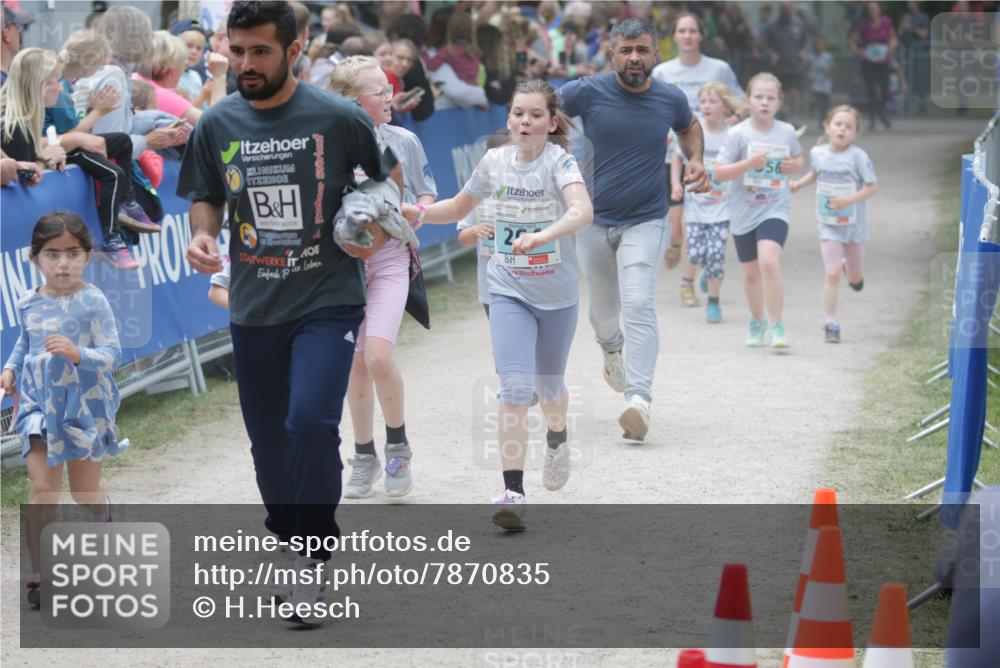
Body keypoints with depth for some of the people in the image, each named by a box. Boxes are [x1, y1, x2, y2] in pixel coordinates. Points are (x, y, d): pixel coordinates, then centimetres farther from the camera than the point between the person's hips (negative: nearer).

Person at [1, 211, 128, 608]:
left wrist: (78, 354, -32)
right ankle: (38, 574, -5)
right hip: (40, 405, 2)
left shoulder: (92, 302, -14)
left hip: (83, 404, -2)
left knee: (85, 490, 13)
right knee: (42, 488, -9)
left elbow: (112, 353, -16)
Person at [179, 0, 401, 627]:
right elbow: (207, 197, 14)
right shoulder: (217, 124, 1)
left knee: (311, 422, -21)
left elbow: (384, 189, 4)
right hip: (254, 309, 4)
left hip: (328, 300, -4)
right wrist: (202, 235, -7)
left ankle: (314, 562, -6)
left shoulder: (340, 118, -8)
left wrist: (376, 232, -16)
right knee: (269, 439, 12)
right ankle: (289, 548, 35)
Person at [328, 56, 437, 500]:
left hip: (390, 259, 0)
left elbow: (426, 193, 11)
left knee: (379, 357, -16)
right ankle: (364, 457, 21)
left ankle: (397, 444, 6)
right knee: (355, 366, 5)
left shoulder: (403, 141, -1)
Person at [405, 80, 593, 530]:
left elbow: (582, 211, -34)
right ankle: (513, 492, -17)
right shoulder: (494, 161, -3)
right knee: (515, 388, -15)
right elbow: (459, 208, 15)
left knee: (548, 383, 17)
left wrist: (544, 235, -51)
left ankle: (557, 441, 51)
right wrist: (419, 213, -3)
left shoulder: (558, 160, -15)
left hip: (557, 294, -1)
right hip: (509, 292, 1)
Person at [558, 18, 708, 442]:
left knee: (639, 306, -21)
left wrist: (695, 161, 1)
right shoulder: (587, 93, -11)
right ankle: (612, 349, 53)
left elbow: (689, 127, 19)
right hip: (594, 221, 1)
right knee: (603, 313, 17)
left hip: (645, 222, -1)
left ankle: (639, 399, -30)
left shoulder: (670, 99, -4)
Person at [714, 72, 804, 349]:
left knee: (769, 262, -22)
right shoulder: (739, 134, -8)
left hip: (775, 209, -1)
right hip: (743, 211, 1)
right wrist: (749, 163, -22)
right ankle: (757, 322, 36)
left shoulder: (787, 132, 1)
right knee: (751, 272, 13)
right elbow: (718, 172, -10)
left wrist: (793, 166, -3)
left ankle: (776, 325, -12)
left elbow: (798, 159, 20)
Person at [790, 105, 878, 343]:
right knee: (832, 274, -8)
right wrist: (799, 184, 5)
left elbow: (873, 186, -14)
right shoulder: (817, 153, -4)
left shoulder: (858, 156, -16)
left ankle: (849, 267, 50)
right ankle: (831, 324, -1)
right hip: (828, 225, 1)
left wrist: (849, 199, -25)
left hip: (853, 224, -1)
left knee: (856, 280, 13)